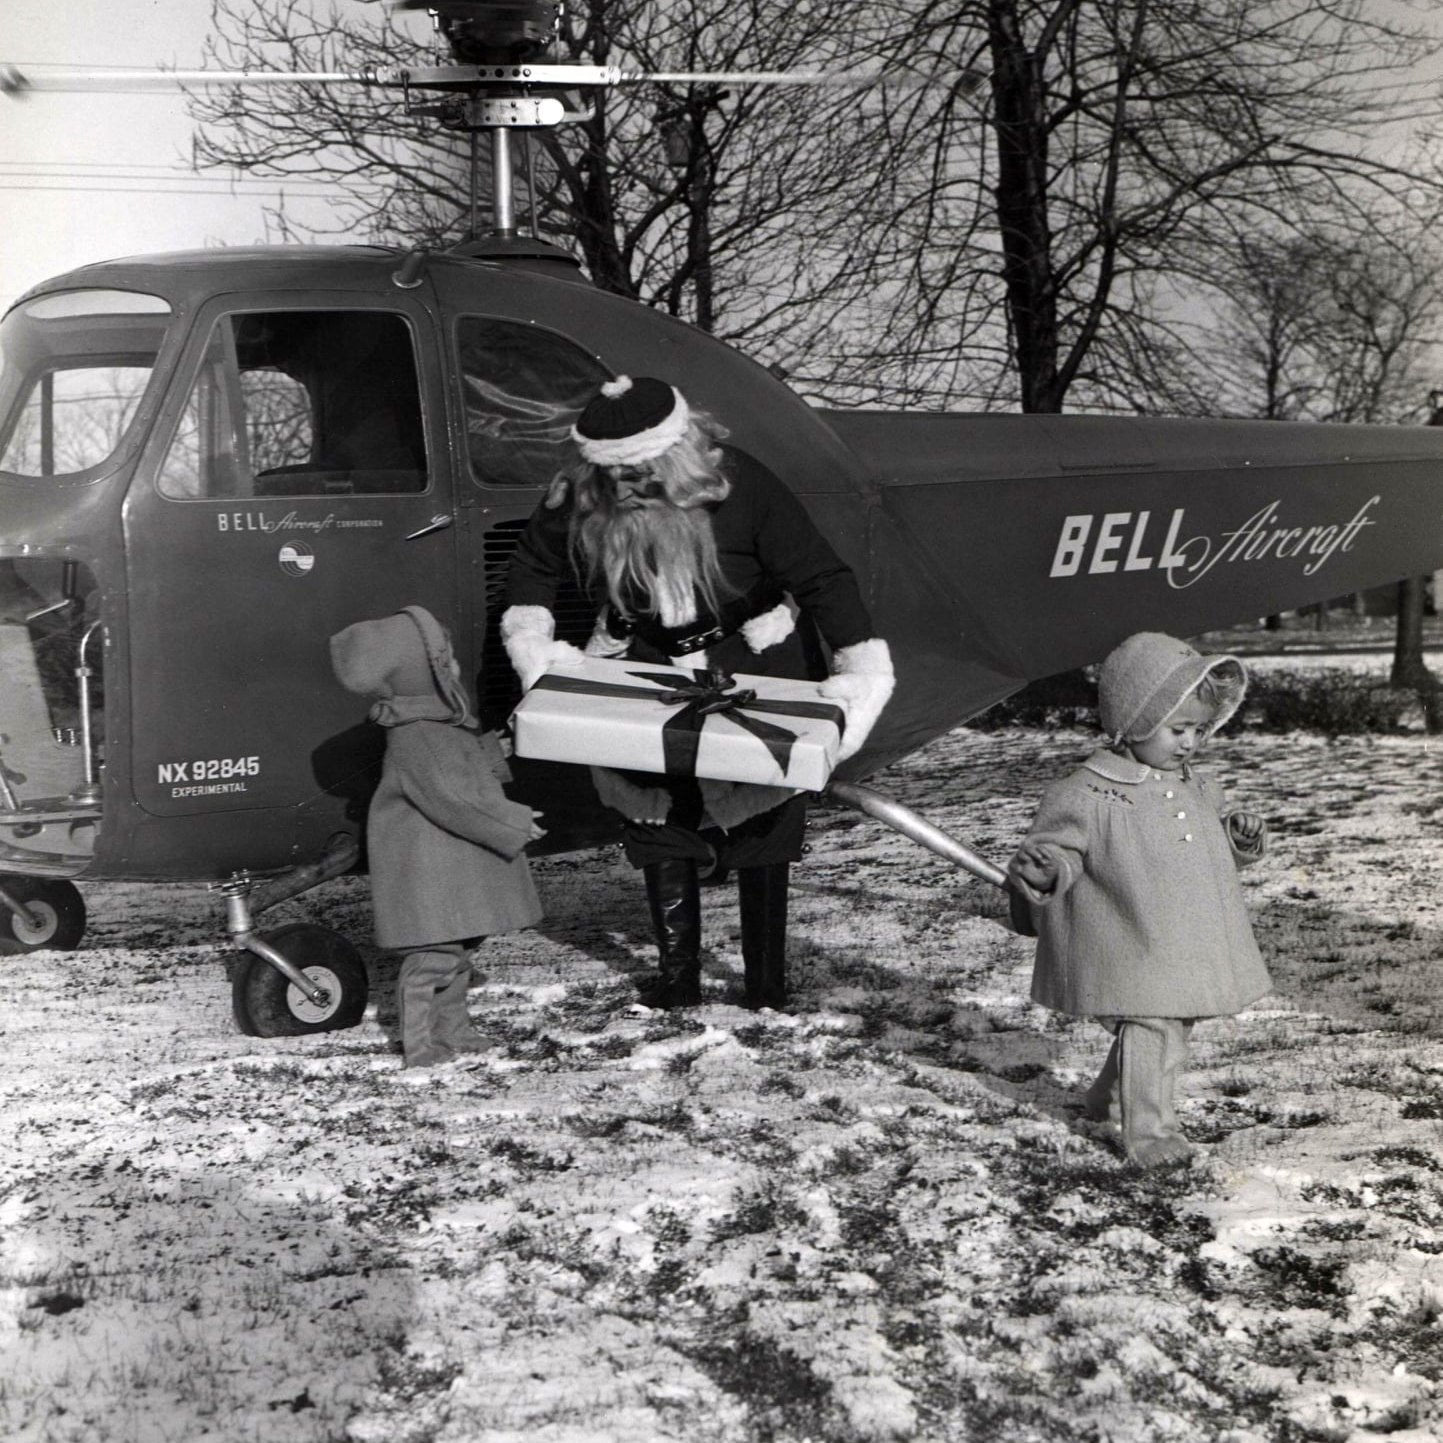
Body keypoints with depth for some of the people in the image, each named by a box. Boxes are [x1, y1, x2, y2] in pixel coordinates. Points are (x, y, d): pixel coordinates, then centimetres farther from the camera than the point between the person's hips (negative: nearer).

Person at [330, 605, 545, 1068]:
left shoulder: (439, 720, 10)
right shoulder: (414, 738, -23)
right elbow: (448, 799, -26)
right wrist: (513, 824, -22)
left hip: (455, 861, 11)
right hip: (427, 868, -10)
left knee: (458, 950, 17)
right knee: (433, 953, -6)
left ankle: (453, 1033, 28)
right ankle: (422, 1047, 2)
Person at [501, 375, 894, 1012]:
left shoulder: (740, 487, -27)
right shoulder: (577, 498, -19)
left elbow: (821, 578, -22)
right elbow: (533, 568, 3)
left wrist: (862, 668, -31)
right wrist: (533, 647, -9)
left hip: (753, 661, -3)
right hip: (643, 668, 3)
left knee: (758, 822, 4)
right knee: (656, 819, 7)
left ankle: (766, 985, 16)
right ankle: (677, 978, 19)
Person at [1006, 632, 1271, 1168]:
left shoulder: (1196, 787, 9)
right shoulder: (1090, 793, -15)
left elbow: (1217, 837, 22)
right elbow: (1059, 844, -12)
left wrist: (1242, 836, 0)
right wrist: (1043, 870, -34)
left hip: (1190, 951, 8)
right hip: (1135, 950, -8)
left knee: (1174, 1025, 19)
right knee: (1150, 1030, -12)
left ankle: (1110, 1098, 40)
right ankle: (1147, 1128, 3)